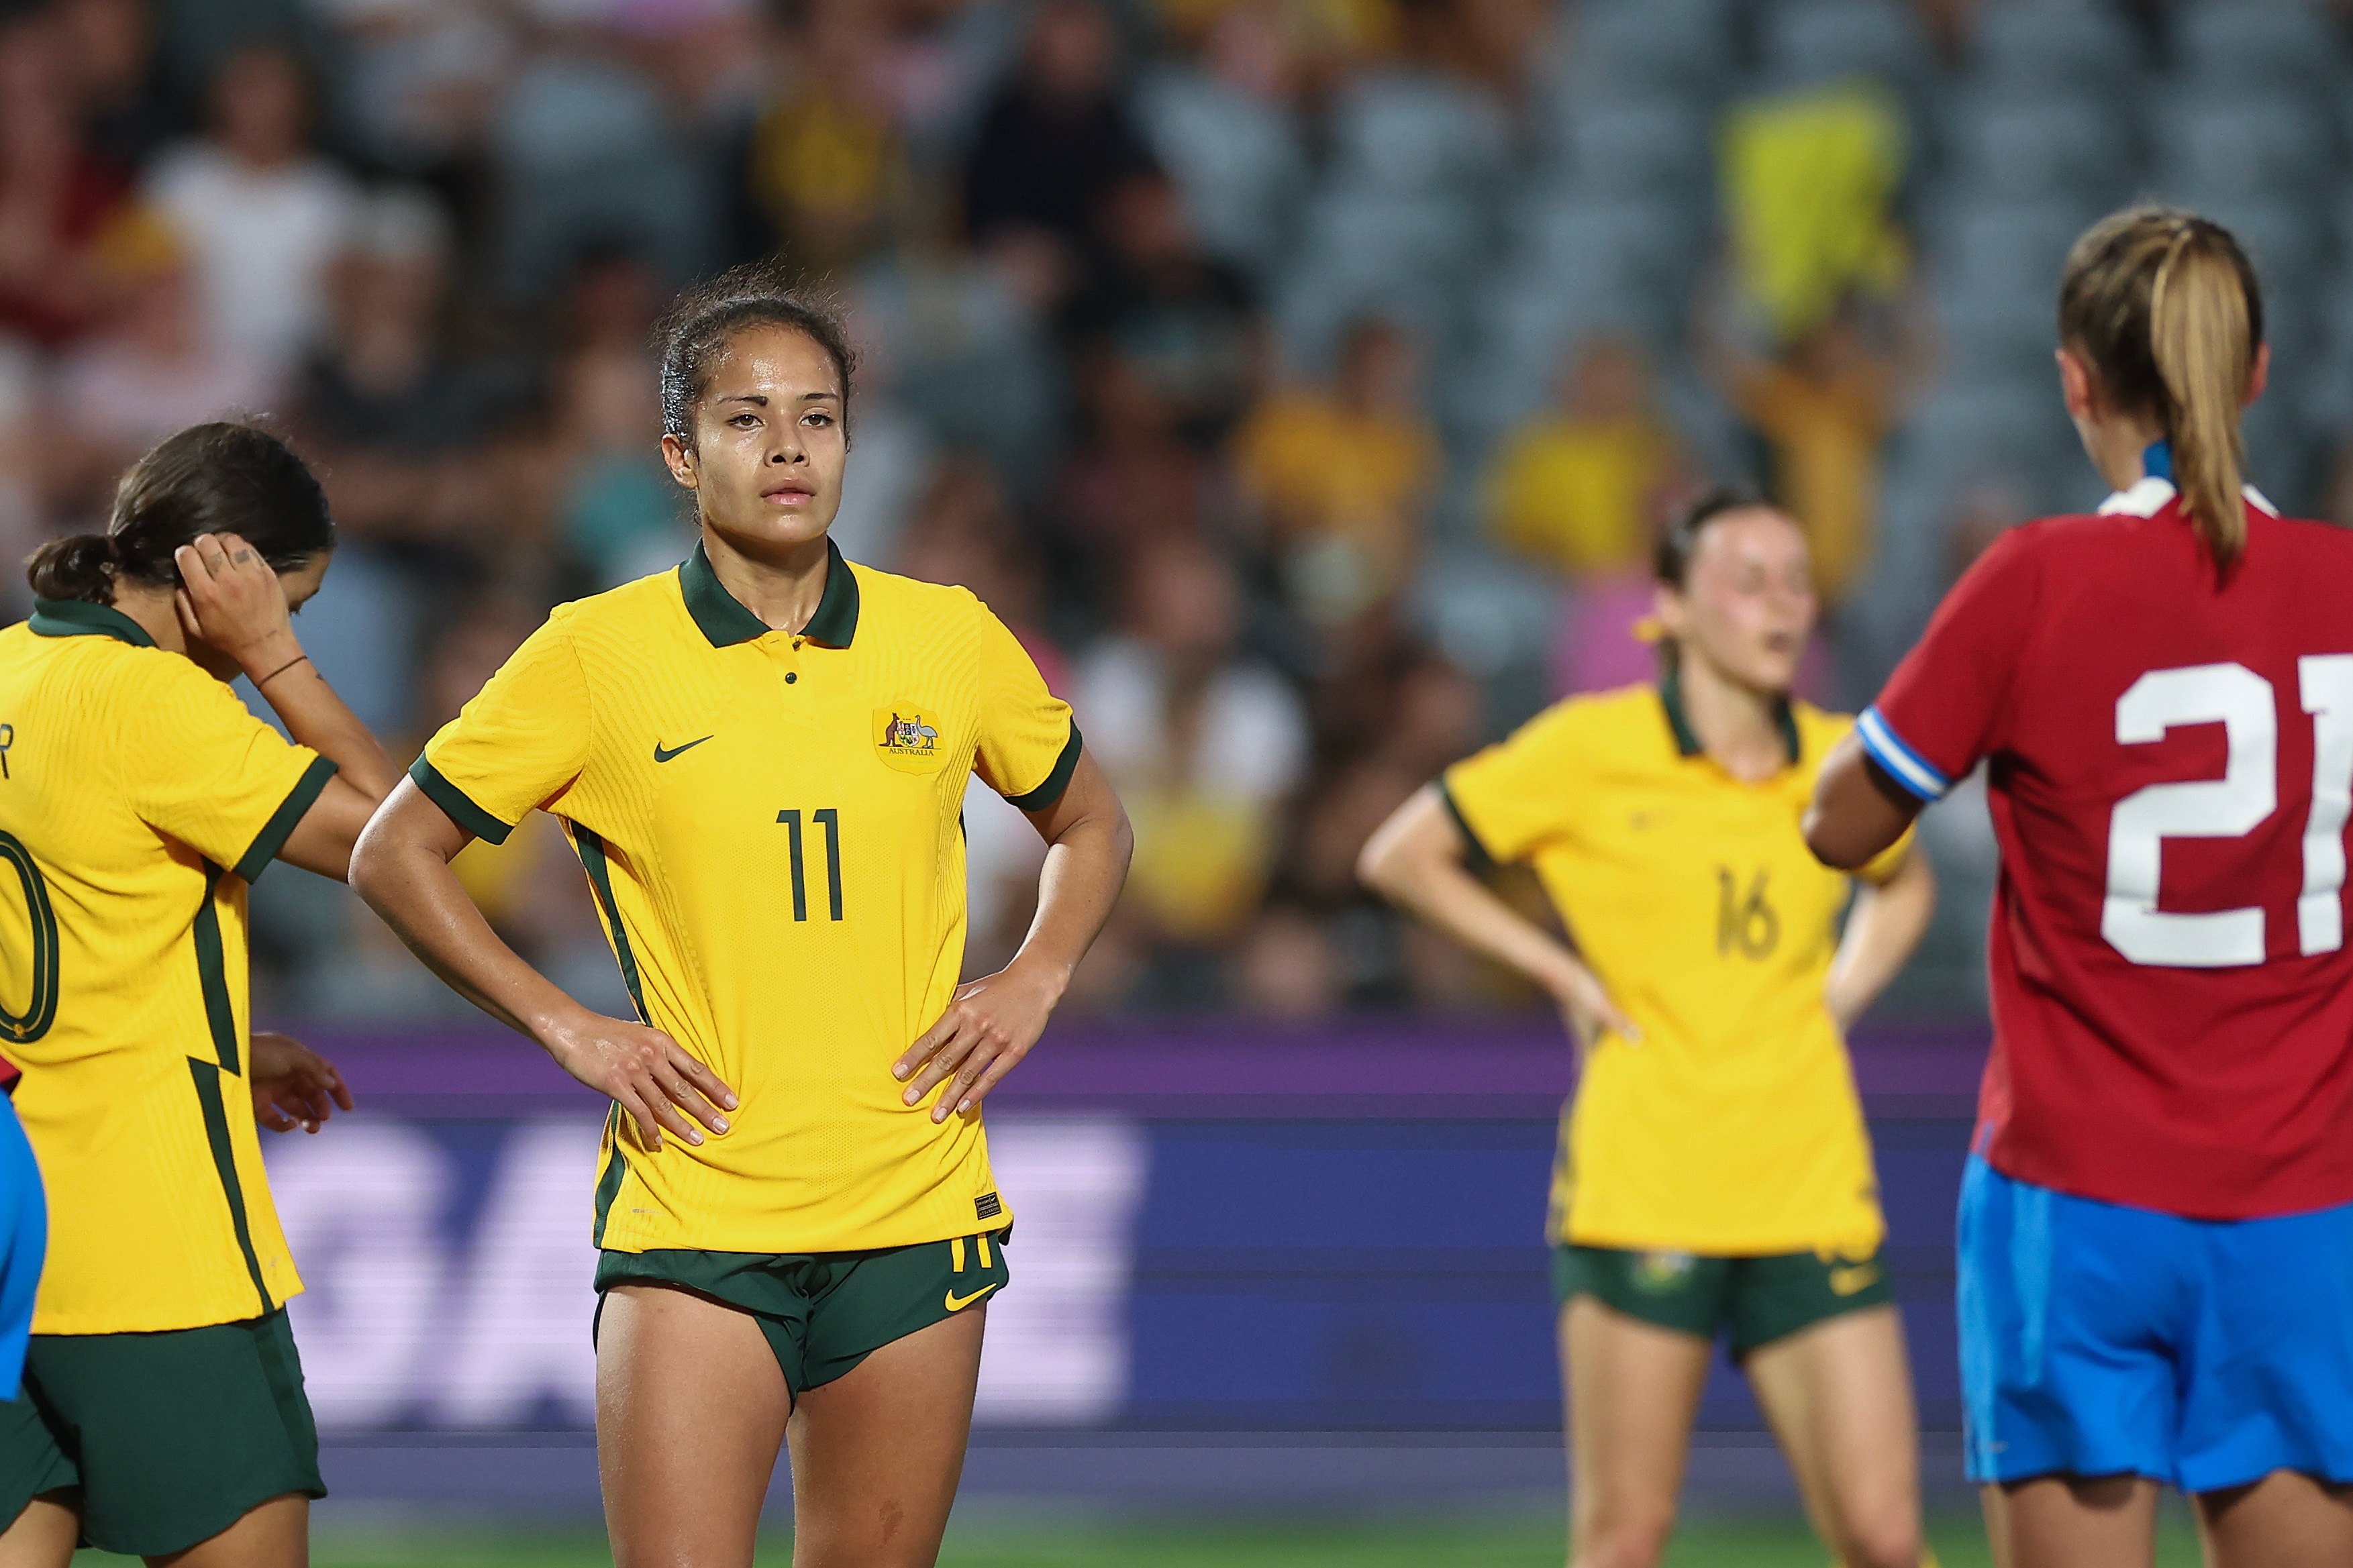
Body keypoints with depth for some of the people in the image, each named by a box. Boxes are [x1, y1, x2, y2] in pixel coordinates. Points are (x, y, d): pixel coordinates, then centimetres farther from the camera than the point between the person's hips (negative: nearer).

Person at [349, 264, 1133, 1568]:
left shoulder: (951, 642, 5)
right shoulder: (598, 655, -2)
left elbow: (1088, 825, 23)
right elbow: (394, 856, 6)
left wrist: (1033, 983, 6)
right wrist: (563, 1026, -2)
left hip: (916, 1214, 3)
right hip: (694, 1207, -3)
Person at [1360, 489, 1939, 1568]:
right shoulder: (1592, 749, -4)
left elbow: (1904, 886, 30)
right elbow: (1401, 857, 5)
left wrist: (1838, 998, 12)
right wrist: (1565, 975, -1)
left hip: (1810, 1194, 3)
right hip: (1641, 1187, -3)